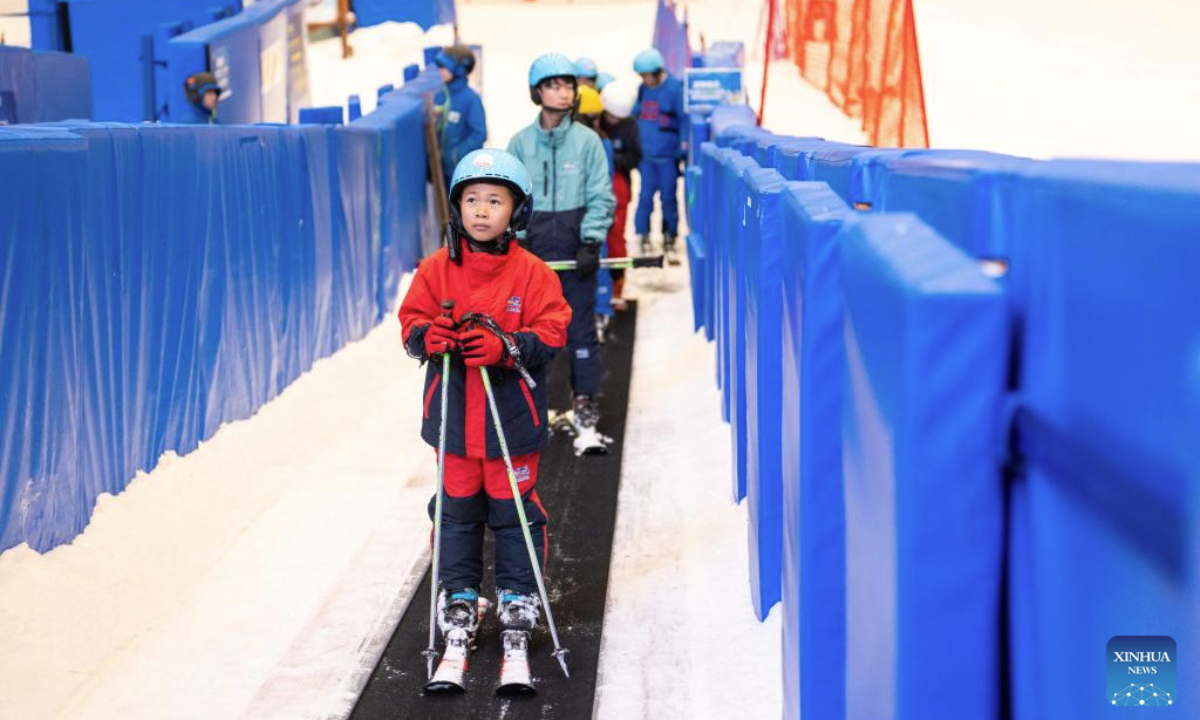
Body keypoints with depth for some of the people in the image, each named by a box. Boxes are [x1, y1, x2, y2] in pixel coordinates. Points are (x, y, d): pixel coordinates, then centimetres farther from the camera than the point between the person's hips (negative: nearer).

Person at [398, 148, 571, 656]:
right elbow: (411, 318, 2)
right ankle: (458, 594, 26)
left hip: (512, 418, -2)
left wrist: (505, 347, -25)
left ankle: (518, 594, 22)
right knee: (457, 509, 13)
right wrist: (427, 336, -21)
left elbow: (551, 333, -10)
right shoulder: (437, 269, 0)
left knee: (515, 510, 7)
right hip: (453, 418, 2)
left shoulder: (533, 274, -6)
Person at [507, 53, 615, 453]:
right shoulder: (521, 143, 4)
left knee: (580, 326, -2)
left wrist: (591, 242, -10)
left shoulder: (586, 140, -1)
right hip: (533, 245, 2)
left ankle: (585, 408, 2)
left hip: (575, 246, -2)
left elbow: (600, 196, -2)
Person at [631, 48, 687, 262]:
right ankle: (644, 238, 9)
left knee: (668, 197, 3)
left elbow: (684, 118, -6)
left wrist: (683, 145, -12)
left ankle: (669, 239, 14)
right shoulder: (642, 90, 8)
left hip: (668, 155, -3)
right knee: (645, 196, 1)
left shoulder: (675, 89, -7)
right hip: (646, 155, 3)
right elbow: (635, 116, 16)